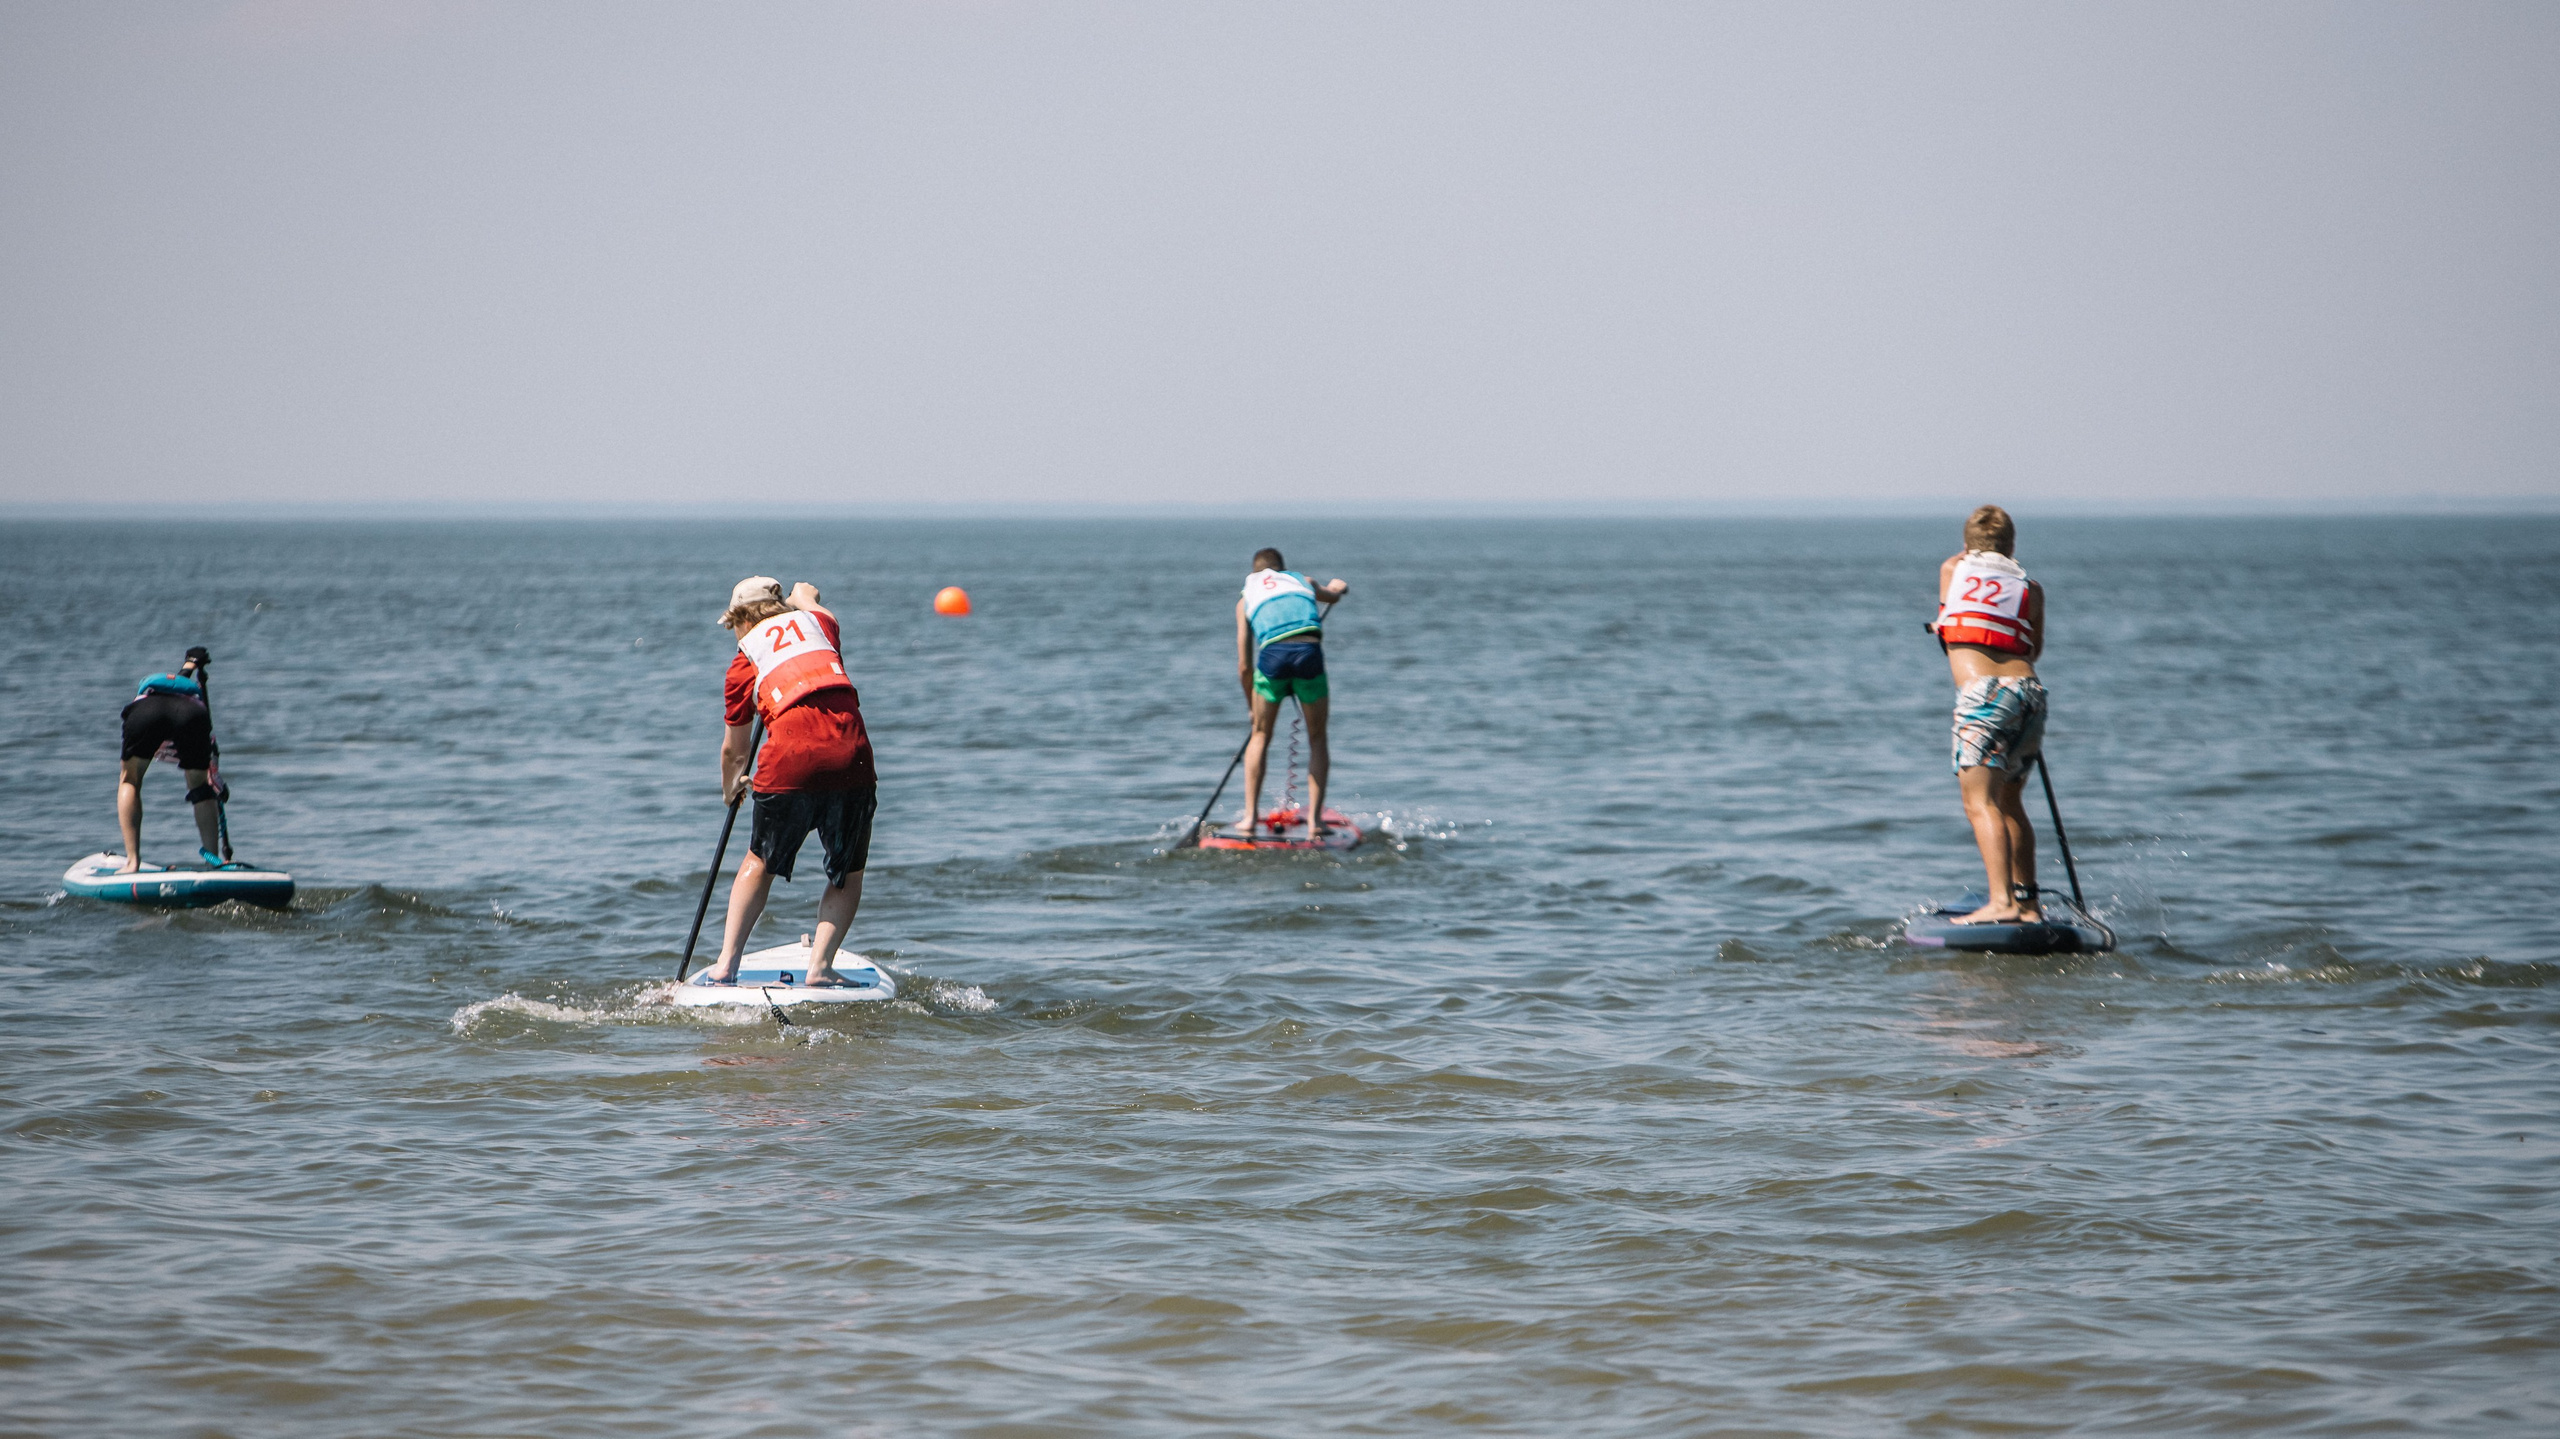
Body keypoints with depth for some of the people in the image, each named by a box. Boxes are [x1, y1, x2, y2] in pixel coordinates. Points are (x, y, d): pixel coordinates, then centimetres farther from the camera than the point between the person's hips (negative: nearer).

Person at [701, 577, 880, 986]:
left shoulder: (744, 659, 18)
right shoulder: (818, 620, 23)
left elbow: (735, 749, 27)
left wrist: (730, 788, 46)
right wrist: (801, 594, 74)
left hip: (790, 756, -1)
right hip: (849, 749, 1)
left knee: (761, 863, 20)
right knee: (849, 872, 16)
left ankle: (726, 964, 17)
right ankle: (820, 966, 4)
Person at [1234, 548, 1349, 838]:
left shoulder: (1247, 598, 27)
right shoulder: (1303, 581, 30)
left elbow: (1244, 667, 26)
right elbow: (1333, 593, 55)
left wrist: (1251, 704, 39)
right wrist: (1337, 585, 79)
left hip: (1272, 654, 0)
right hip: (1310, 652, 0)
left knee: (1260, 736, 19)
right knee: (1317, 739, 16)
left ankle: (1250, 817, 14)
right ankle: (1315, 819, 9)